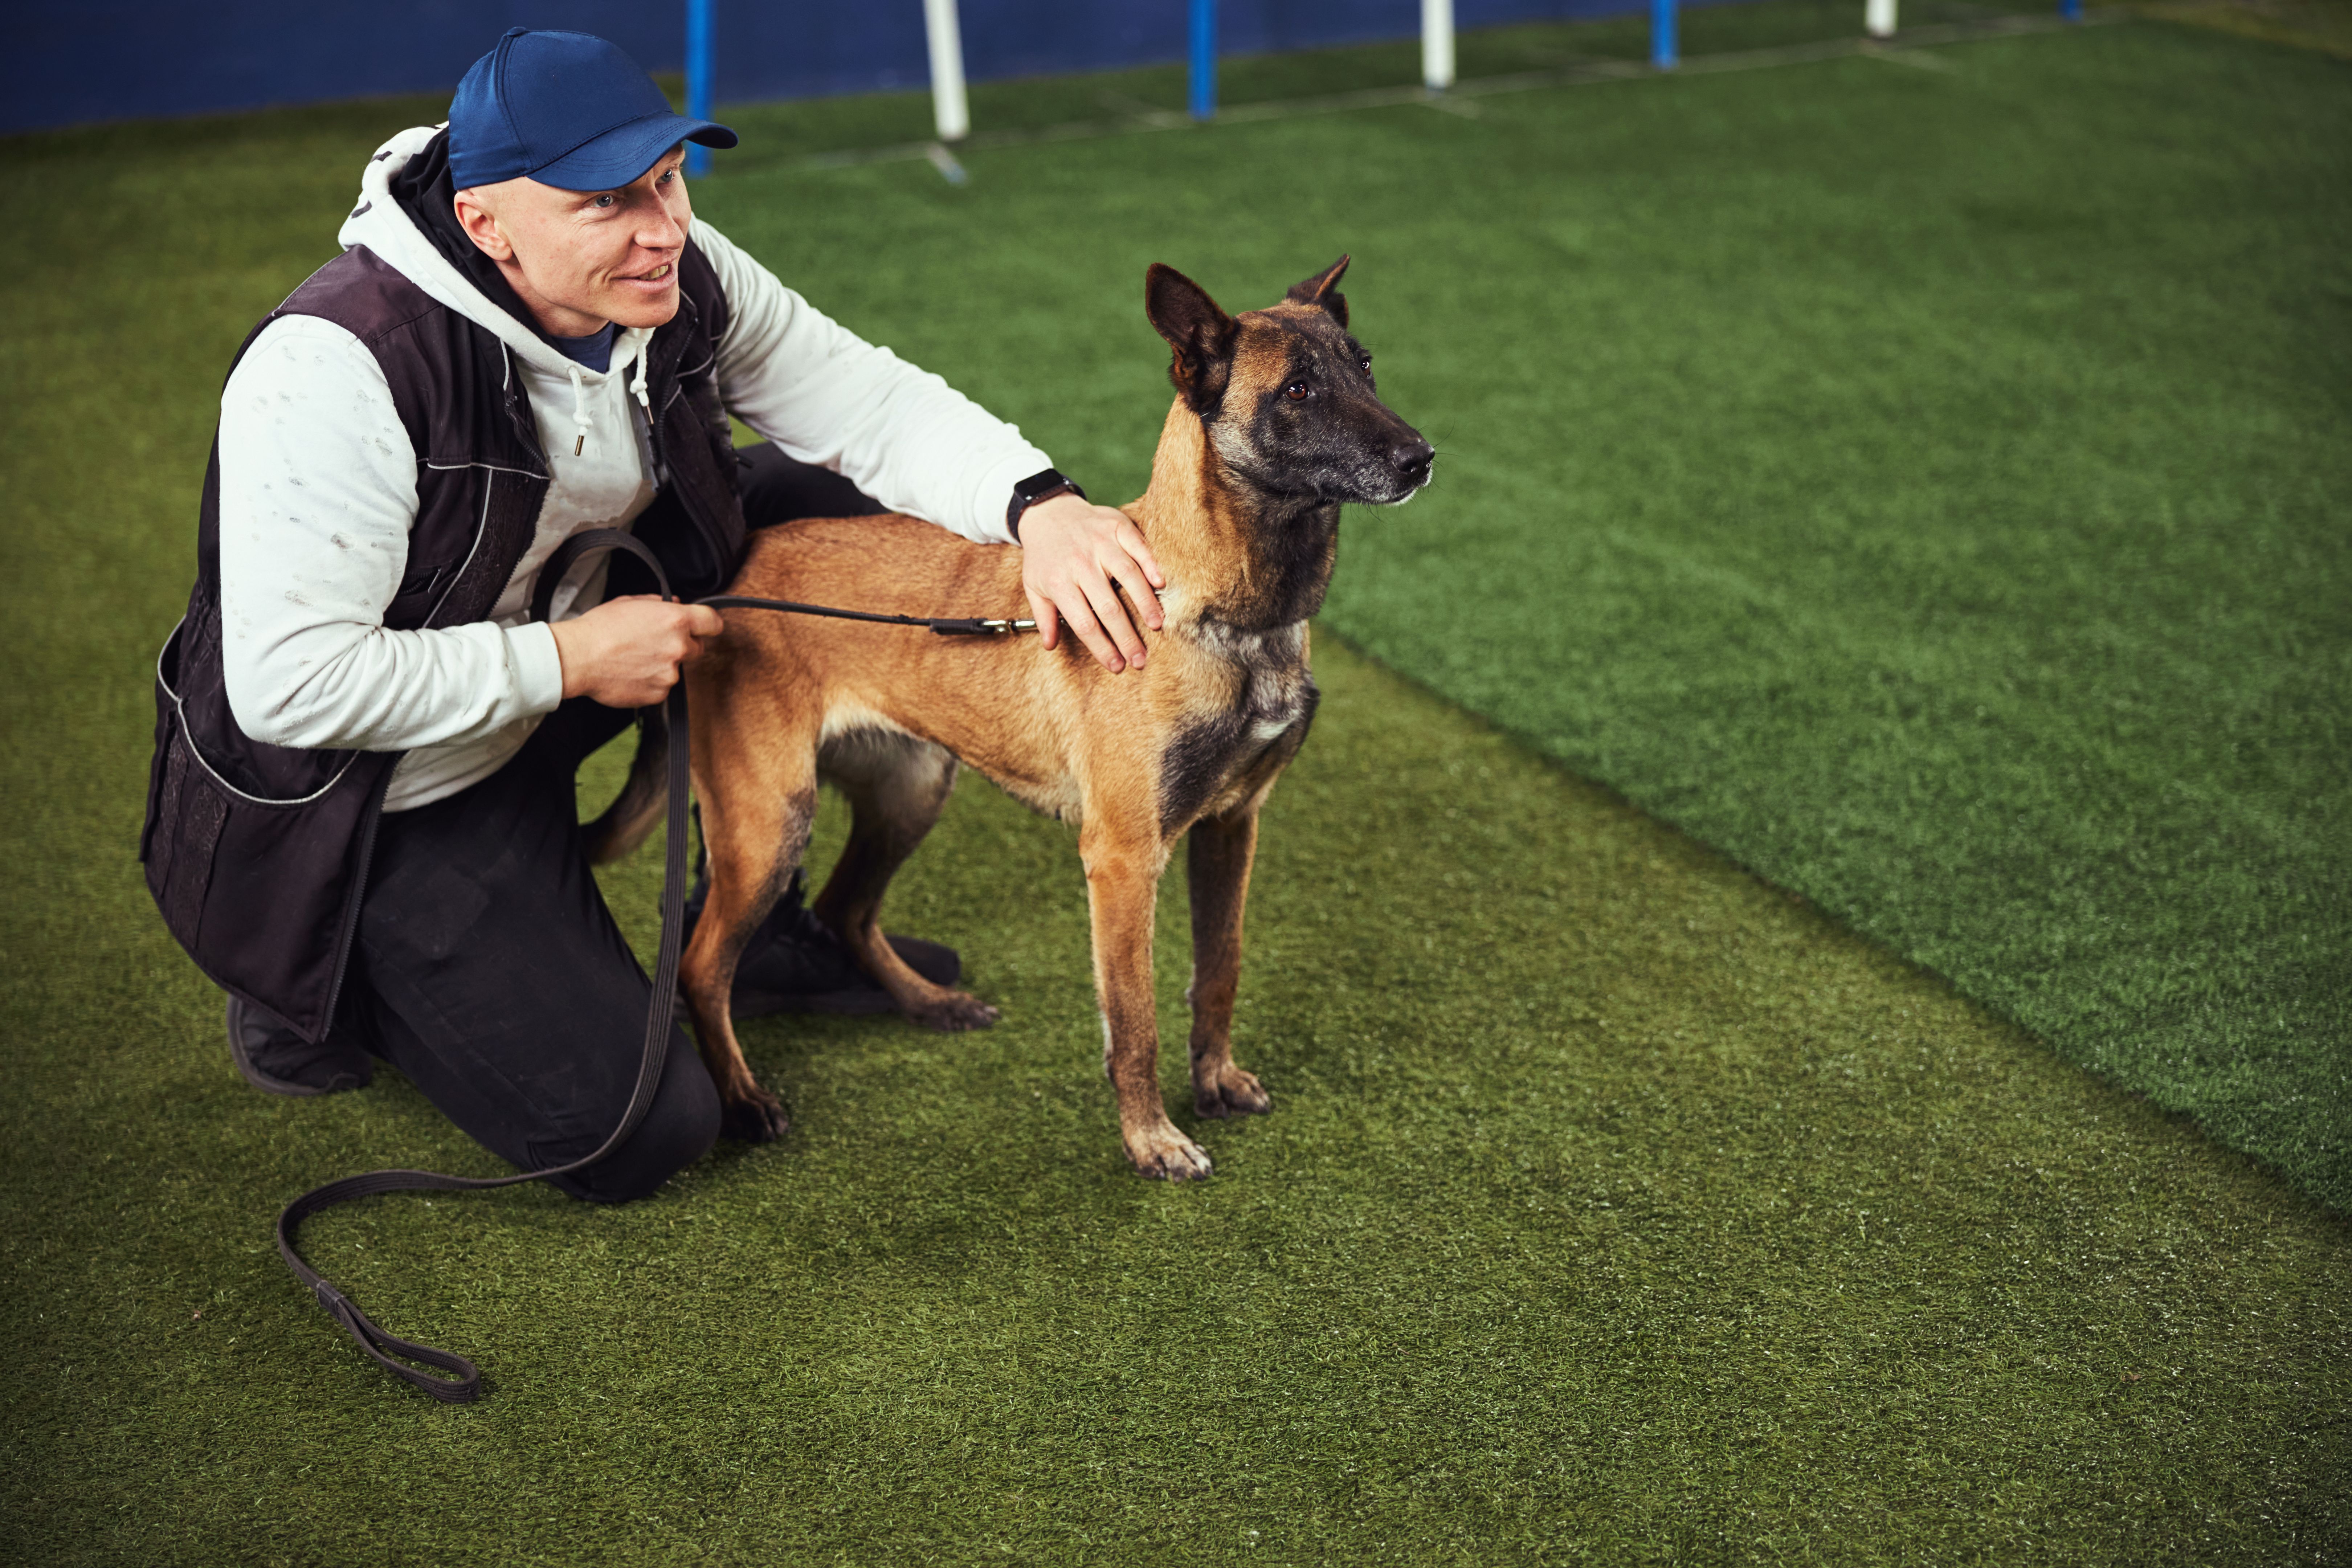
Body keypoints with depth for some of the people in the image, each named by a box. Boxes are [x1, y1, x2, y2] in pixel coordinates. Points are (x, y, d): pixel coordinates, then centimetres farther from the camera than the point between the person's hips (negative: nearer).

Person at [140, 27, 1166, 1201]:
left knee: (832, 501, -3)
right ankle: (325, 981, 11)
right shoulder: (338, 369, -33)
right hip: (383, 795, -7)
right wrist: (570, 661, -29)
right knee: (635, 1134, -14)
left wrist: (1039, 506, -28)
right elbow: (289, 685, -34)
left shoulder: (677, 284, -13)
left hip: (545, 677, 8)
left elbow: (876, 405, -9)